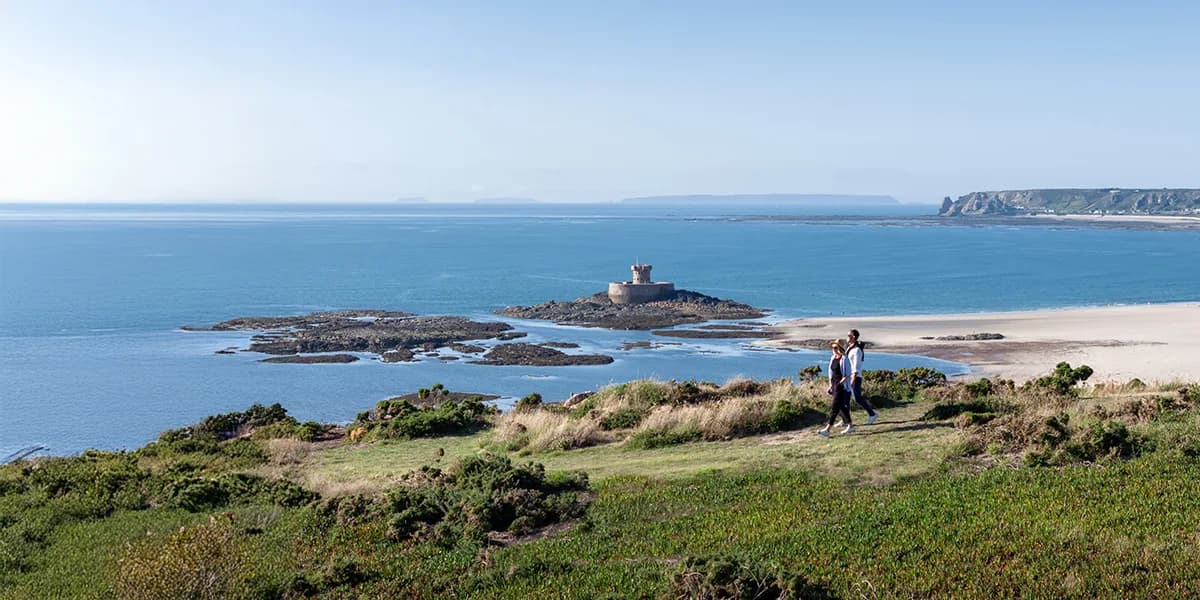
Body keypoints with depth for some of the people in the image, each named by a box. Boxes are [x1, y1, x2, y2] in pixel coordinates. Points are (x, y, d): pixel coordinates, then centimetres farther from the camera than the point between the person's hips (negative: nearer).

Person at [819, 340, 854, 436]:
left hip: (842, 386, -9)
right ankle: (850, 426, 24)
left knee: (835, 407, -9)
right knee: (842, 407, 14)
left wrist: (840, 383, -22)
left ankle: (827, 429, -12)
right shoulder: (832, 358, 11)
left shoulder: (844, 359, -13)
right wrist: (830, 385, 16)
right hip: (834, 385, 9)